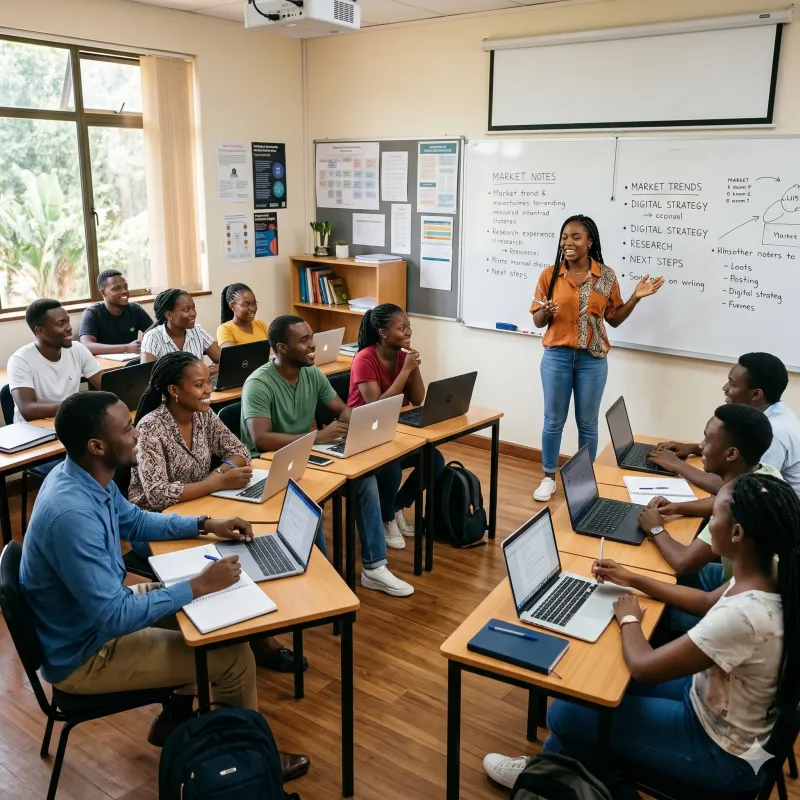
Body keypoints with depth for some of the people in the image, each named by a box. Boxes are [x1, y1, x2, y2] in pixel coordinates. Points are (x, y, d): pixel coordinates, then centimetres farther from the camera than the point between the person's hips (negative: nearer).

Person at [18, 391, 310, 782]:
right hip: (82, 654, -9)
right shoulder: (72, 515, -36)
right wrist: (199, 585, -27)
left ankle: (176, 717, 27)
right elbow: (115, 619, -33)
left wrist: (206, 525, 3)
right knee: (235, 657, -10)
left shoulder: (83, 475, -7)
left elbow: (135, 522, 13)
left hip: (95, 612, 9)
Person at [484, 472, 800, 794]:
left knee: (566, 713, -1)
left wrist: (629, 619, -9)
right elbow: (709, 602, 11)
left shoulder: (743, 616, -39)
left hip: (724, 753, -8)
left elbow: (642, 666, -29)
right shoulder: (770, 575, -12)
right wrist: (633, 580, 9)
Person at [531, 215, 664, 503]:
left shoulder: (607, 276, -1)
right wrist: (546, 313, -20)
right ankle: (549, 478, 23)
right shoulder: (549, 275, -2)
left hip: (593, 359, 0)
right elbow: (537, 321, 2)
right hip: (557, 356, 0)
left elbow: (614, 319, 7)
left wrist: (635, 297, -6)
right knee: (553, 420, 8)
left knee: (587, 422, 9)